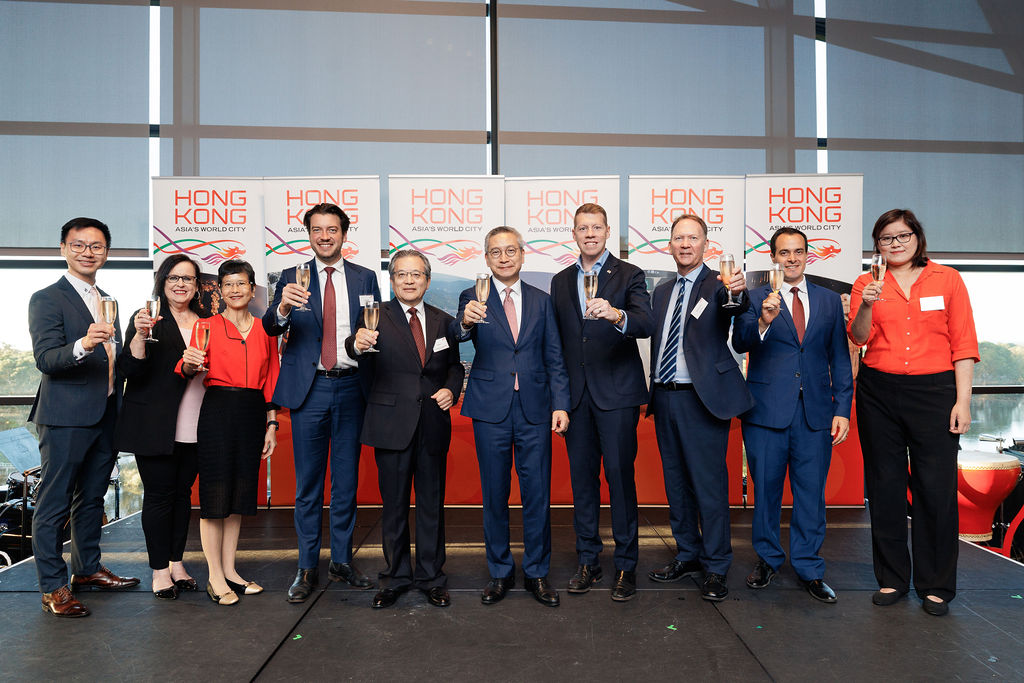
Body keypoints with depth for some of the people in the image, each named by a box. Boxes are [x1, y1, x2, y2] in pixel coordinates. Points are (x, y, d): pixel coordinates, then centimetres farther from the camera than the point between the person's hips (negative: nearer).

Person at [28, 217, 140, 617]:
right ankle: (53, 588, 8)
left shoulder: (107, 302, 17)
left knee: (92, 498, 17)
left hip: (105, 417, 8)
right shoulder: (46, 299, -7)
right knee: (54, 504, 0)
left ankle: (87, 569, 30)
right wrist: (82, 346, -36)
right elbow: (45, 359, -18)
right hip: (66, 418, -7)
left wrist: (120, 411, 12)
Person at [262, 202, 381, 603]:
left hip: (350, 387, 1)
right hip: (309, 389, -1)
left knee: (347, 480, 9)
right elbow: (270, 329, -8)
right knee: (308, 483, 5)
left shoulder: (366, 278, 10)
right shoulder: (292, 278, 5)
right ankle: (307, 568, 14)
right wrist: (283, 308, -29)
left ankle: (341, 561, 21)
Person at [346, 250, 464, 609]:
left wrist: (451, 389, -3)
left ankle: (432, 577, 25)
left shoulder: (443, 321, 10)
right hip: (392, 424, -2)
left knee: (432, 503, 11)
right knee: (393, 505, 8)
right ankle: (396, 576, 24)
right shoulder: (377, 316, -1)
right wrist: (357, 344, -42)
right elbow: (362, 359, -19)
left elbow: (455, 365, 17)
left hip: (433, 425, 3)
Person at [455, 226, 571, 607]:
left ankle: (537, 573, 21)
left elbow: (554, 359, 8)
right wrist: (465, 321, -39)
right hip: (491, 410, -1)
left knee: (537, 494, 5)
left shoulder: (541, 301, 9)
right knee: (494, 495, 8)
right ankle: (500, 573, 24)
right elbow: (458, 335, -16)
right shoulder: (474, 299, 3)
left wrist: (560, 404, -1)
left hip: (534, 410, 1)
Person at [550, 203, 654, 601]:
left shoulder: (629, 276, 0)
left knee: (620, 475, -2)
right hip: (576, 395, 4)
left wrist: (616, 315, -37)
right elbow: (557, 341, 15)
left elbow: (646, 325, -15)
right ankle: (588, 562, 20)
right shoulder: (561, 281, 13)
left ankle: (626, 565, 10)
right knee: (582, 477, 9)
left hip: (617, 392, -4)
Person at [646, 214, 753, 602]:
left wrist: (738, 293, -49)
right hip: (665, 398, 7)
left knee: (709, 483, -2)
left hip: (702, 398, -6)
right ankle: (687, 555, 29)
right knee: (676, 482, 15)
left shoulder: (718, 286, -3)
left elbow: (736, 308, -27)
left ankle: (716, 569, 11)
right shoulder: (662, 292, 15)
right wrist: (652, 392, 14)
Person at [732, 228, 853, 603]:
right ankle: (768, 558, 27)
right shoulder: (756, 298, 3)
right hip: (766, 411, -2)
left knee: (811, 491, 6)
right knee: (765, 488, 8)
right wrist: (763, 322, -30)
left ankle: (809, 568, 20)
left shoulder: (829, 300, 11)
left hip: (816, 412, 2)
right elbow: (739, 343, -11)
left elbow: (839, 359, 10)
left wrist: (843, 409, 3)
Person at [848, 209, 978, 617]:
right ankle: (892, 579, 21)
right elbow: (859, 337, -5)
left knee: (936, 487, -1)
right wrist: (867, 306, -24)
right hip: (879, 393, 2)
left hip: (934, 391, -1)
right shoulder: (867, 284, 8)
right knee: (885, 486, 7)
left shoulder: (947, 279, 5)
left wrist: (963, 400, -5)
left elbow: (963, 344, 2)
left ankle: (936, 586, 15)